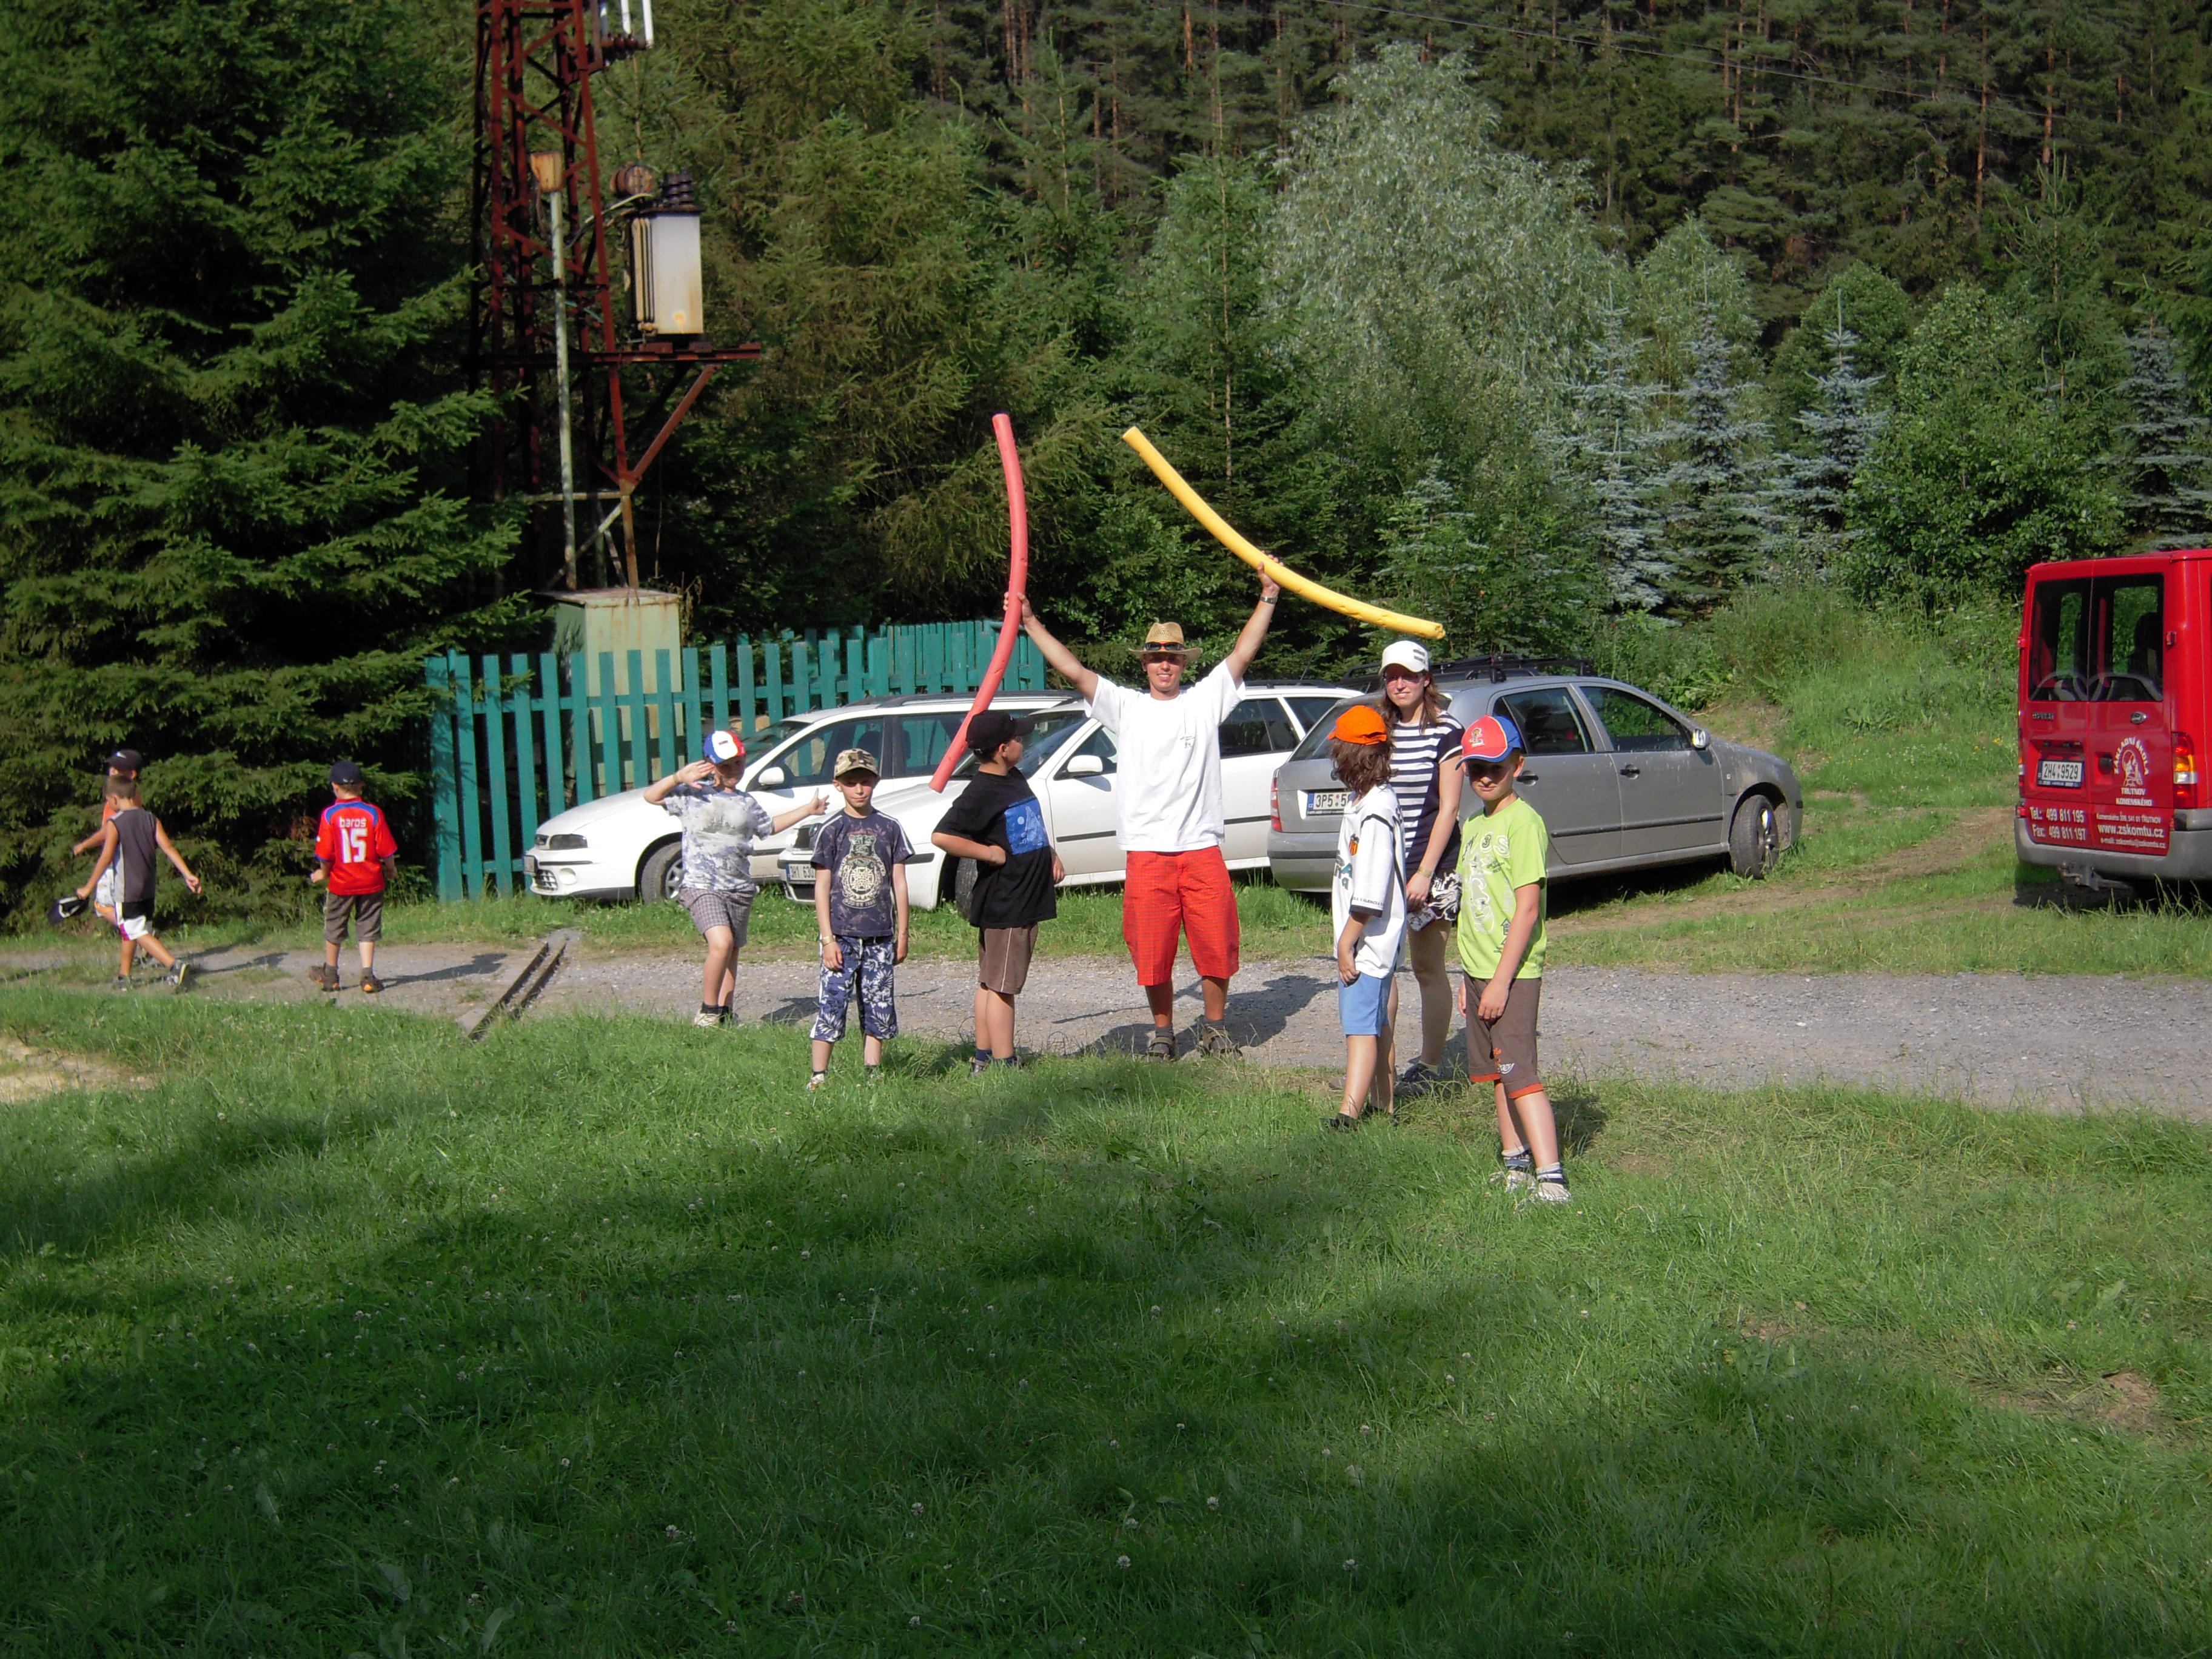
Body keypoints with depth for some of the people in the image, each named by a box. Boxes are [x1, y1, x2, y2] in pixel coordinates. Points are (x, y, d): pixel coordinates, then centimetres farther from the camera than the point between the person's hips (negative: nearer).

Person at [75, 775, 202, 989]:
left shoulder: (115, 824, -11)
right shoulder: (151, 819, 3)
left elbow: (106, 857, -16)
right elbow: (168, 848, -4)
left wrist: (89, 887, -9)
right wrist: (188, 874, -6)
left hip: (126, 890, -6)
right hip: (148, 889, 6)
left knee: (139, 933, -5)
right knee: (130, 932, 21)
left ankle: (175, 966, -23)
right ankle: (124, 976, 31)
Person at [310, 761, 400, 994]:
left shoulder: (330, 815, -10)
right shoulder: (374, 813, -8)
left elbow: (325, 853, -10)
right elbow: (386, 850, -6)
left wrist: (323, 873, 9)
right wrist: (389, 871, 12)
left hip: (341, 882, 0)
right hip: (371, 882, 1)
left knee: (334, 929, 15)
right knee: (368, 928, 8)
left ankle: (330, 975, 27)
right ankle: (368, 976, 0)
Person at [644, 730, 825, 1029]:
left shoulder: (747, 803, 16)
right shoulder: (694, 794, 1)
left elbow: (770, 827, 33)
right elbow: (651, 797, -4)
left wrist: (808, 810, 34)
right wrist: (678, 778, -18)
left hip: (740, 889, 6)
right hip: (701, 885, -6)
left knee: (731, 952, 11)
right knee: (721, 942, -24)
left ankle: (723, 1014, 24)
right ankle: (707, 1012, -9)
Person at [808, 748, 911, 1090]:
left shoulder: (890, 829, 6)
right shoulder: (832, 831, 0)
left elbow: (899, 884, 9)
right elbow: (822, 888, -1)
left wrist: (902, 934, 7)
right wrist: (828, 939, -7)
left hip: (880, 937, 2)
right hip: (842, 935, -2)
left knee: (878, 1007, 7)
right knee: (831, 1005, -5)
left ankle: (873, 1072, 17)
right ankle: (818, 1077, 0)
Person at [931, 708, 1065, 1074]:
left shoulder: (1015, 778, 12)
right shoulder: (981, 793, -18)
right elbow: (942, 835, -27)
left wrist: (1051, 854, 15)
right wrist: (990, 853, -21)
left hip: (1027, 899, 9)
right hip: (1003, 904, -9)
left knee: (991, 983, 15)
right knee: (1000, 987, -4)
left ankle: (983, 1059, 21)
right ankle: (1004, 1066, -2)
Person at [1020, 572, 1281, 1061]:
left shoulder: (1205, 700, 9)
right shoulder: (1126, 707, 9)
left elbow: (1243, 654, 6)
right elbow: (1073, 671, 5)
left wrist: (1268, 599, 1)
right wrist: (1030, 623, 1)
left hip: (1202, 849, 0)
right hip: (1147, 851, 0)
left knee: (1216, 945, 2)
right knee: (1153, 950, 3)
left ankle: (1215, 1027, 19)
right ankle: (1162, 1032, 18)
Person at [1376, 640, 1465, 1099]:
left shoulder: (1445, 732, -6)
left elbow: (1448, 808, -9)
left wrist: (1425, 872, -15)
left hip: (1431, 865, -5)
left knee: (1428, 970, 3)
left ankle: (1428, 1068, 12)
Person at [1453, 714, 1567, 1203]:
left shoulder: (1522, 822, -13)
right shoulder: (1474, 827, 14)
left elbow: (1527, 908, -18)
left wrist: (1501, 980, -20)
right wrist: (1468, 977, 16)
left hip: (1514, 972, -9)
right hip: (1479, 970, 9)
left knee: (1518, 1070, -15)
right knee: (1495, 1070, 13)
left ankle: (1550, 1177, -18)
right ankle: (1516, 1164, 23)